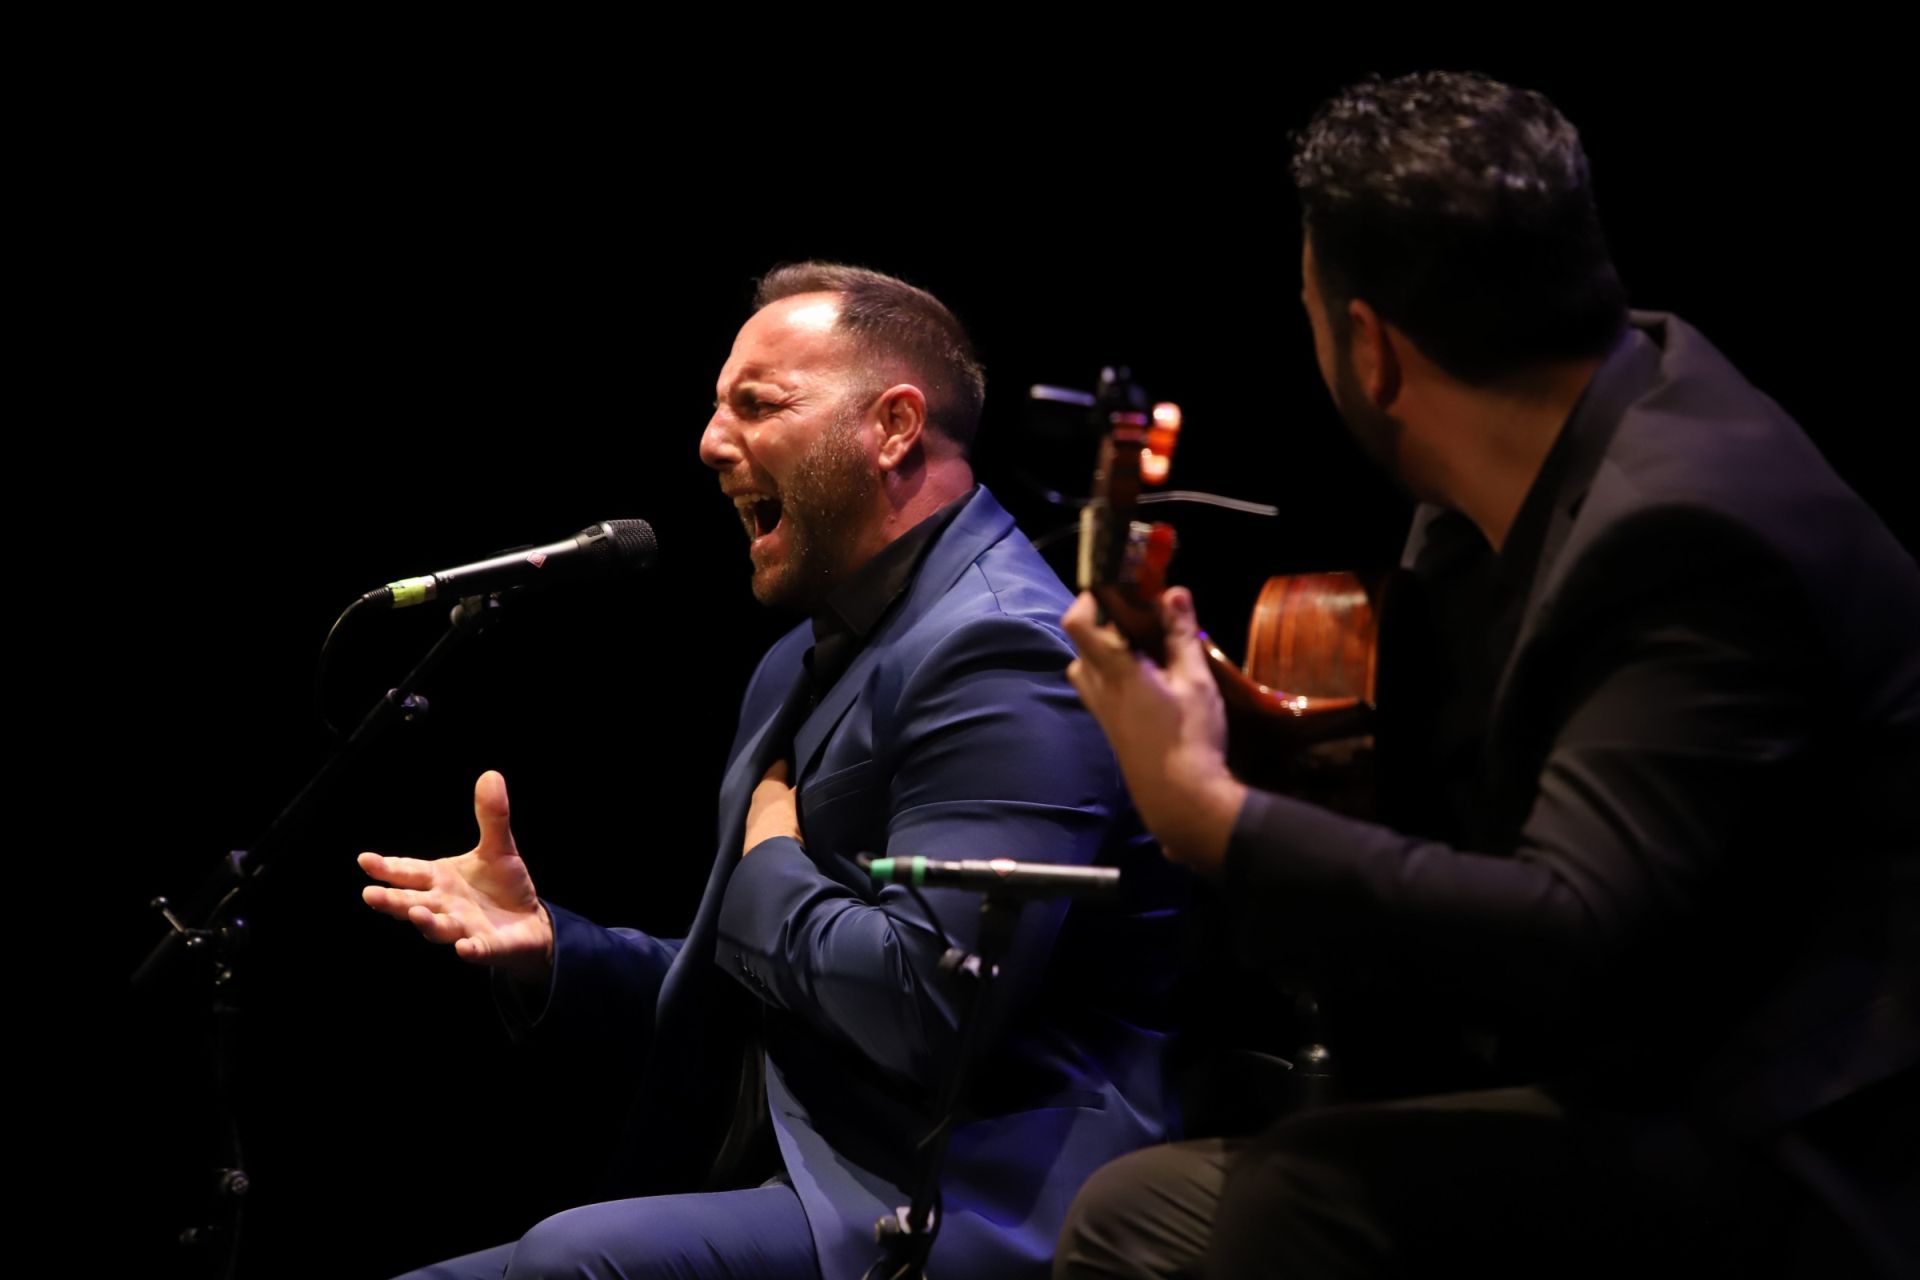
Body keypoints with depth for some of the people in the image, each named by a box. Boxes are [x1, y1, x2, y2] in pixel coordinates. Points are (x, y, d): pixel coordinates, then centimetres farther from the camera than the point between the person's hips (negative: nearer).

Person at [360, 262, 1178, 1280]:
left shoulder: (1004, 654, -14)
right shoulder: (803, 664, 20)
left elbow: (925, 1002, -26)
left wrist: (771, 868, -7)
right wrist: (544, 946, 7)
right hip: (789, 1195, 10)